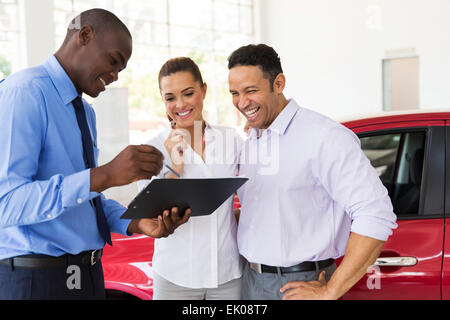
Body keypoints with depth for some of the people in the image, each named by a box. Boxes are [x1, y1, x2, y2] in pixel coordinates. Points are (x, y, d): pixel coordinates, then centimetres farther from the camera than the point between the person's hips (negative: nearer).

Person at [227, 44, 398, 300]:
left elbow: (376, 214, -23)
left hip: (300, 285, -7)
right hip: (251, 280, 7)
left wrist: (329, 292, -21)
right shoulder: (249, 143, 9)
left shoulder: (324, 137, -16)